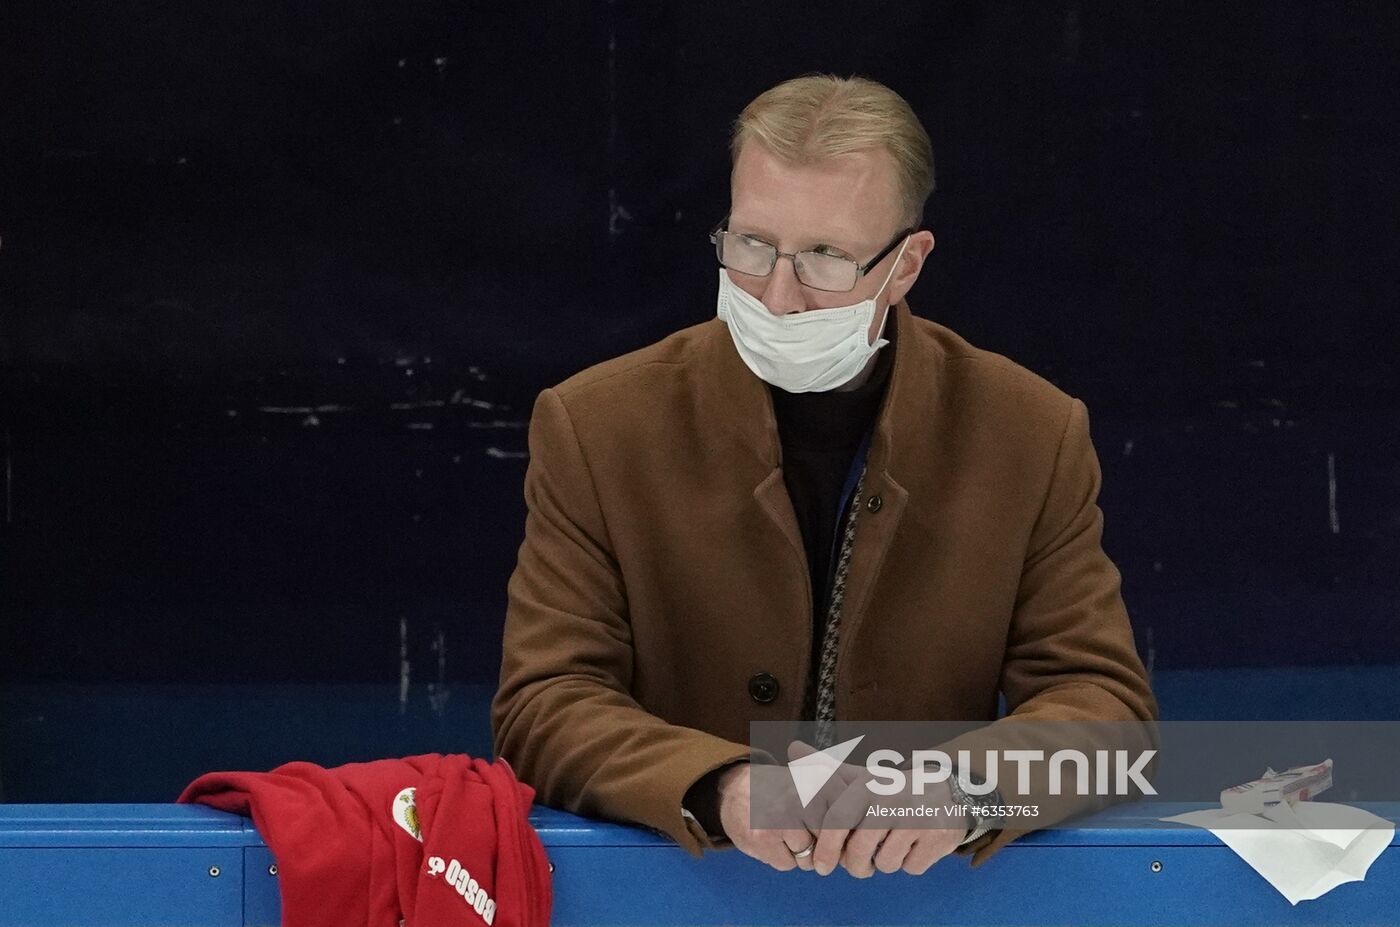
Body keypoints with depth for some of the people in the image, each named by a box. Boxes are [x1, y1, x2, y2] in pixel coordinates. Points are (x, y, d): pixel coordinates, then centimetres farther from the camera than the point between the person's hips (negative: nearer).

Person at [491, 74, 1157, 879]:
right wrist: (721, 788, -25)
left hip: (936, 889, 1)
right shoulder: (594, 428, -2)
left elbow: (1102, 699, -2)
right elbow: (543, 707, -6)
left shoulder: (1035, 436, 0)